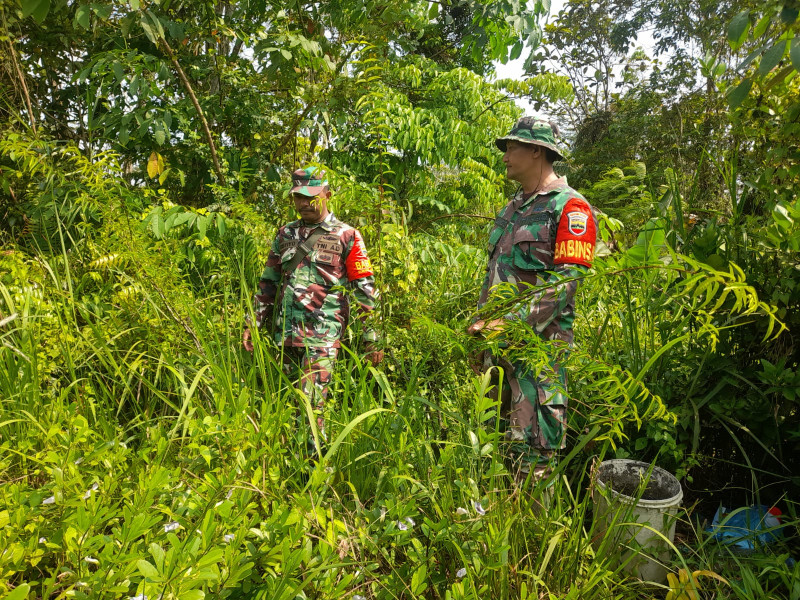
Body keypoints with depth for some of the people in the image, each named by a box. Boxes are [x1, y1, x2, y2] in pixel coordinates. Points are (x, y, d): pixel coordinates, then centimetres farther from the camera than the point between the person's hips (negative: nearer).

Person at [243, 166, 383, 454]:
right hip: (285, 333, 6)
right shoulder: (285, 234, 15)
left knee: (312, 406, -12)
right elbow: (268, 282, 20)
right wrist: (253, 322, 12)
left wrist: (372, 337, -6)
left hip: (323, 334, -5)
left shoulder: (346, 236, 1)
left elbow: (365, 288, -2)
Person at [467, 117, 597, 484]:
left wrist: (512, 321, -23)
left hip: (540, 340, -9)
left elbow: (566, 279, -18)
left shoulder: (570, 207, -8)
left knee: (531, 442, -5)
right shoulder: (514, 208, 18)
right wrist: (482, 322, 12)